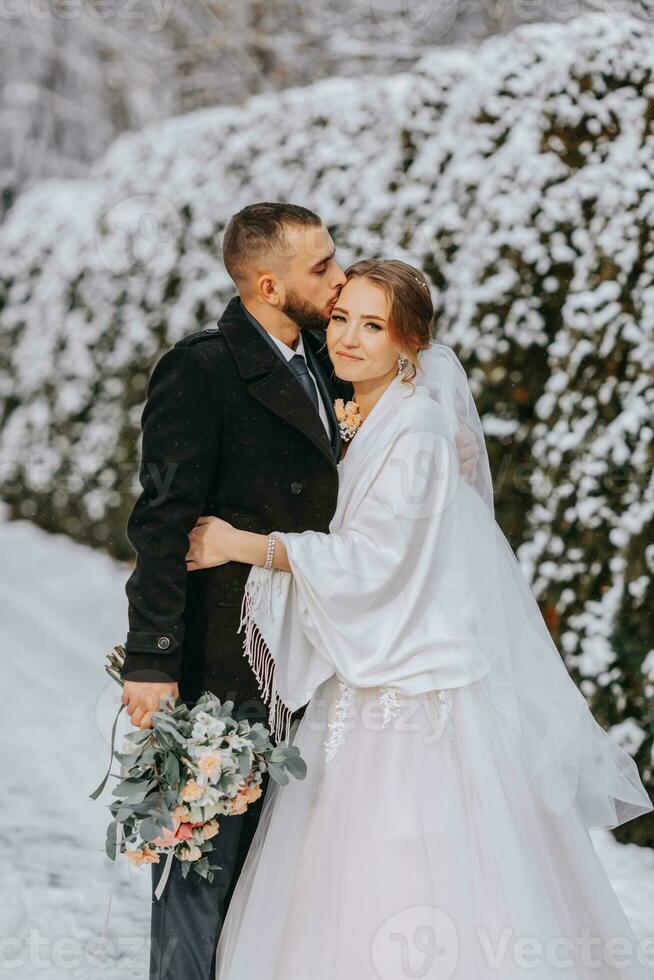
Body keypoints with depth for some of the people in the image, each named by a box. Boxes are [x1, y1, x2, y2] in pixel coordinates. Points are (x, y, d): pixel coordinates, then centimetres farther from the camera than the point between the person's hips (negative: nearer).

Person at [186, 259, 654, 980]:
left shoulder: (417, 432, -14)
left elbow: (368, 559, -18)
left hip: (418, 692, -9)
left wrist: (241, 545, -16)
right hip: (364, 687, 9)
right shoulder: (357, 422, 13)